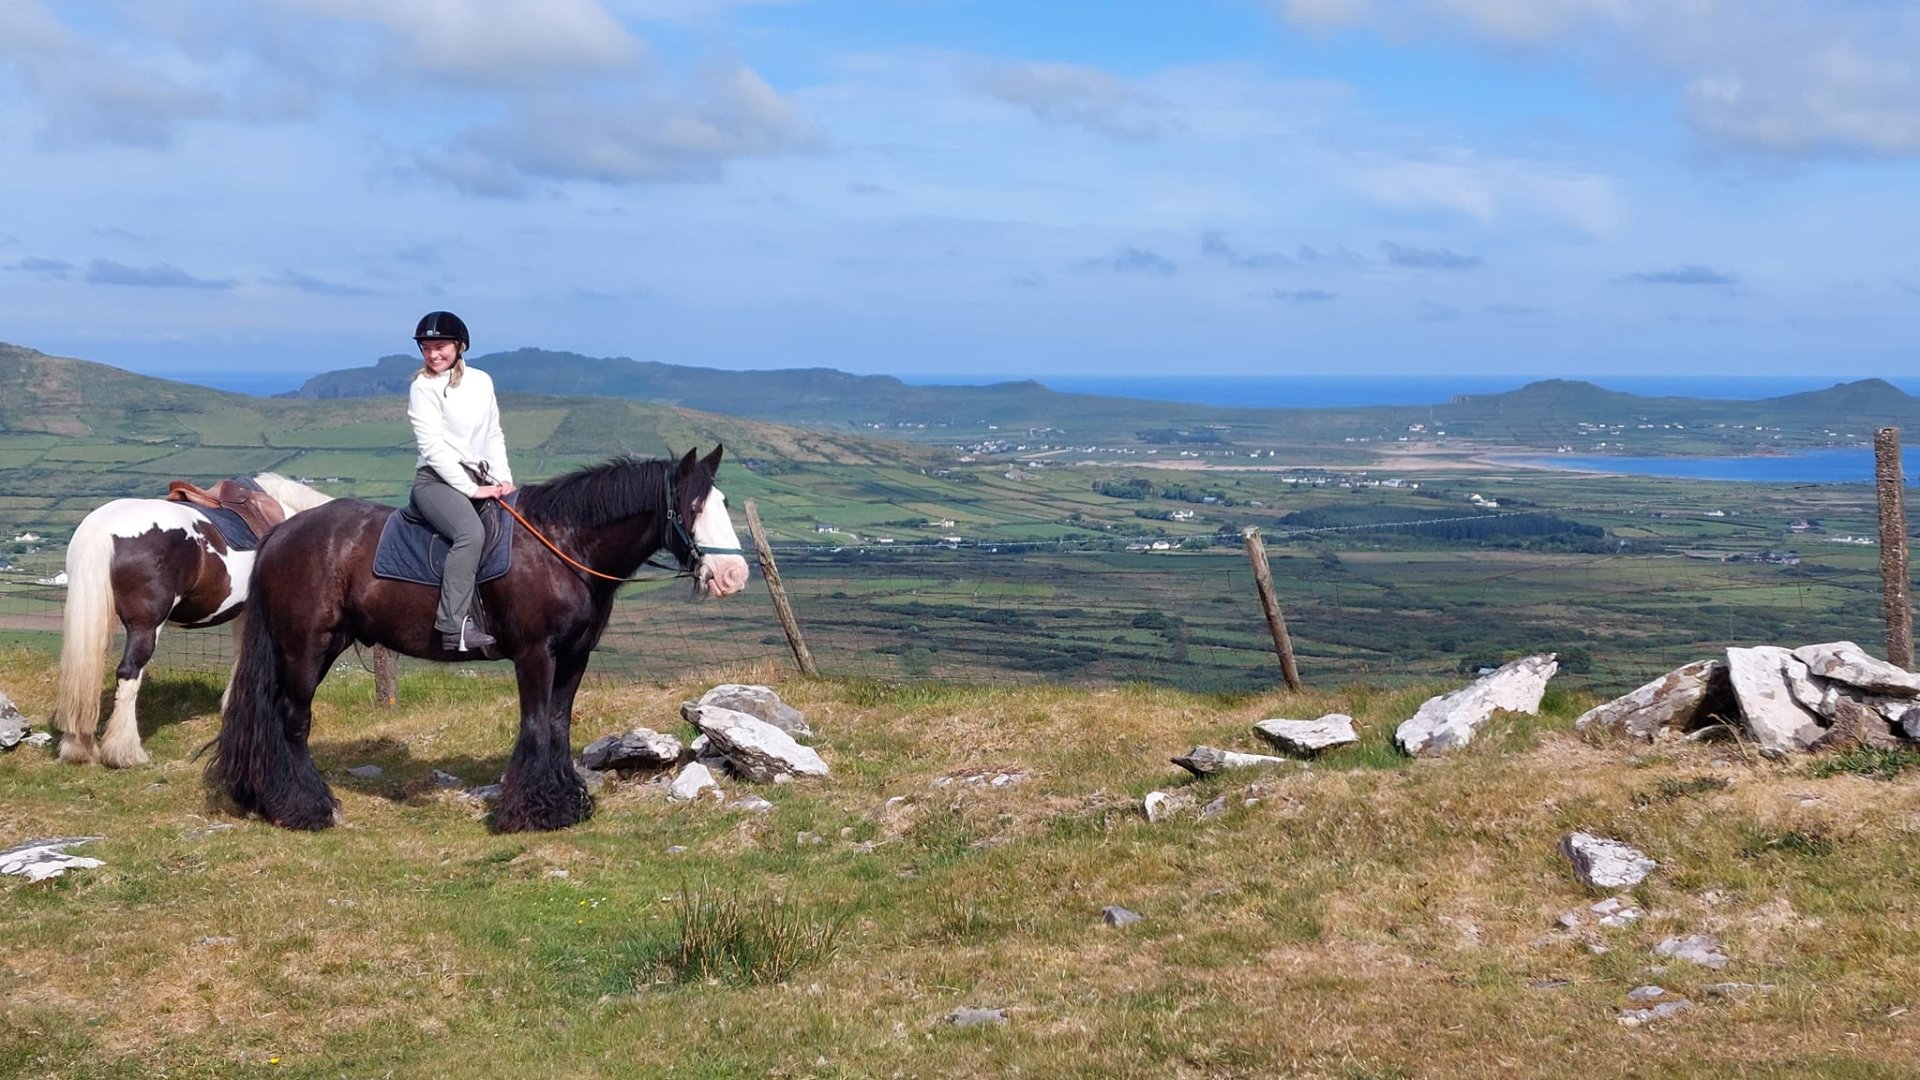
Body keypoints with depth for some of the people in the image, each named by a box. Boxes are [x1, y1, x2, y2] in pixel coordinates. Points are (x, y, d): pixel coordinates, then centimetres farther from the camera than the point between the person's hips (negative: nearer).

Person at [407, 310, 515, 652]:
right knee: (472, 532, -33)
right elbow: (433, 447, -11)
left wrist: (503, 479, 1)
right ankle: (453, 627, -37)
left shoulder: (481, 381, 13)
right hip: (437, 481, -7)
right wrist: (471, 490, -16)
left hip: (479, 479, 7)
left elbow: (494, 436, 16)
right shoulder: (423, 387, -3)